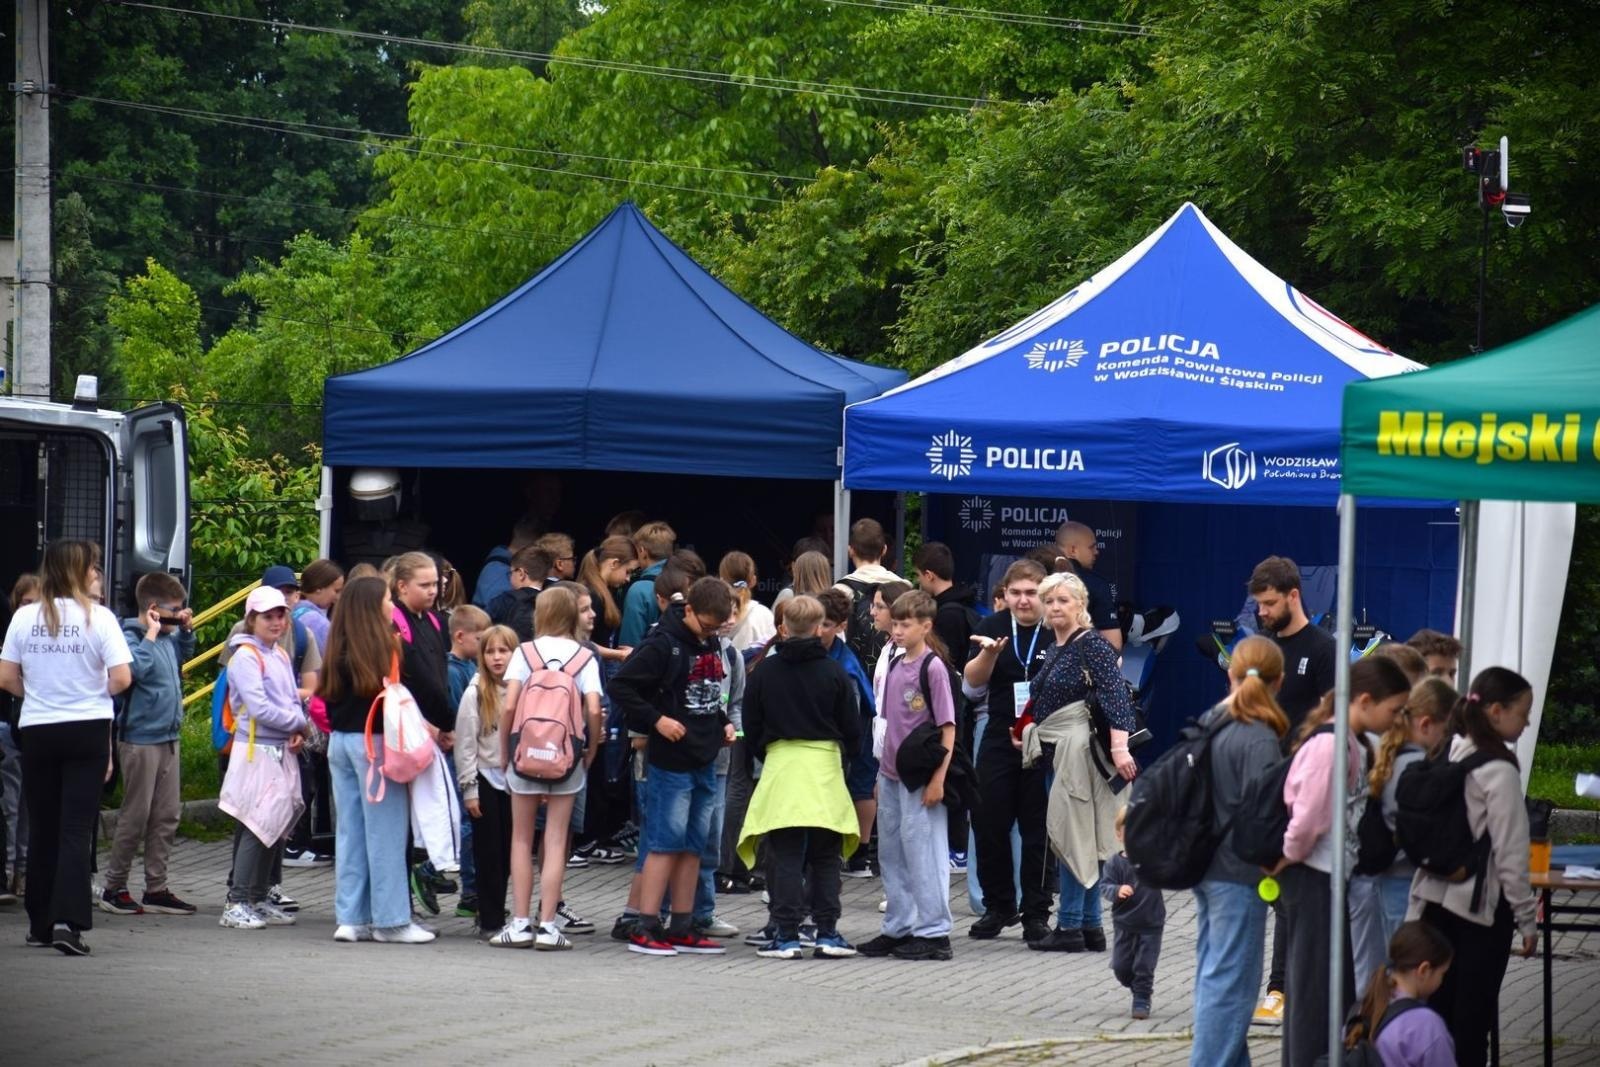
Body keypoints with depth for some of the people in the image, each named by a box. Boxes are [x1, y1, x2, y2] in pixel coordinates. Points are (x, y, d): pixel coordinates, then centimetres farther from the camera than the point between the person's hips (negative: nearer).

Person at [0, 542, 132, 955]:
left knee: (42, 827, 13)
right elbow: (121, 679, -12)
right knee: (77, 827, -2)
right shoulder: (98, 618, -8)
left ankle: (40, 922, 19)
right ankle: (68, 920, -15)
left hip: (36, 732, 3)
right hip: (87, 731, -3)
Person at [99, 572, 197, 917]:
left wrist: (186, 631, 14)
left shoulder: (167, 638, 9)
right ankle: (113, 888, 9)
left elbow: (183, 655, 31)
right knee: (136, 816, -2)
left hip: (168, 738, 9)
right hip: (140, 740, -9)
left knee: (167, 817, 10)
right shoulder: (131, 638, -15)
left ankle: (156, 888, 17)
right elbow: (134, 668, -34)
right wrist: (150, 636, -25)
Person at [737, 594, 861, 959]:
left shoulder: (765, 672, 0)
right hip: (826, 765, 0)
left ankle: (786, 934, -3)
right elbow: (852, 730, 3)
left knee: (785, 857, 1)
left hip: (779, 763, 0)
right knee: (825, 856, 9)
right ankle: (828, 932, 7)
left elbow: (751, 728, 5)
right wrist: (843, 760, 21)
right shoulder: (834, 673, -1)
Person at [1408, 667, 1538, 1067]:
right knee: (1473, 1016, -1)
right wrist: (1526, 918, -6)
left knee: (1440, 1006, 9)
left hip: (1438, 899, 7)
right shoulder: (1499, 772, -15)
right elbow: (1510, 854, -14)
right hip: (1483, 906, -7)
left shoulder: (1453, 756, 5)